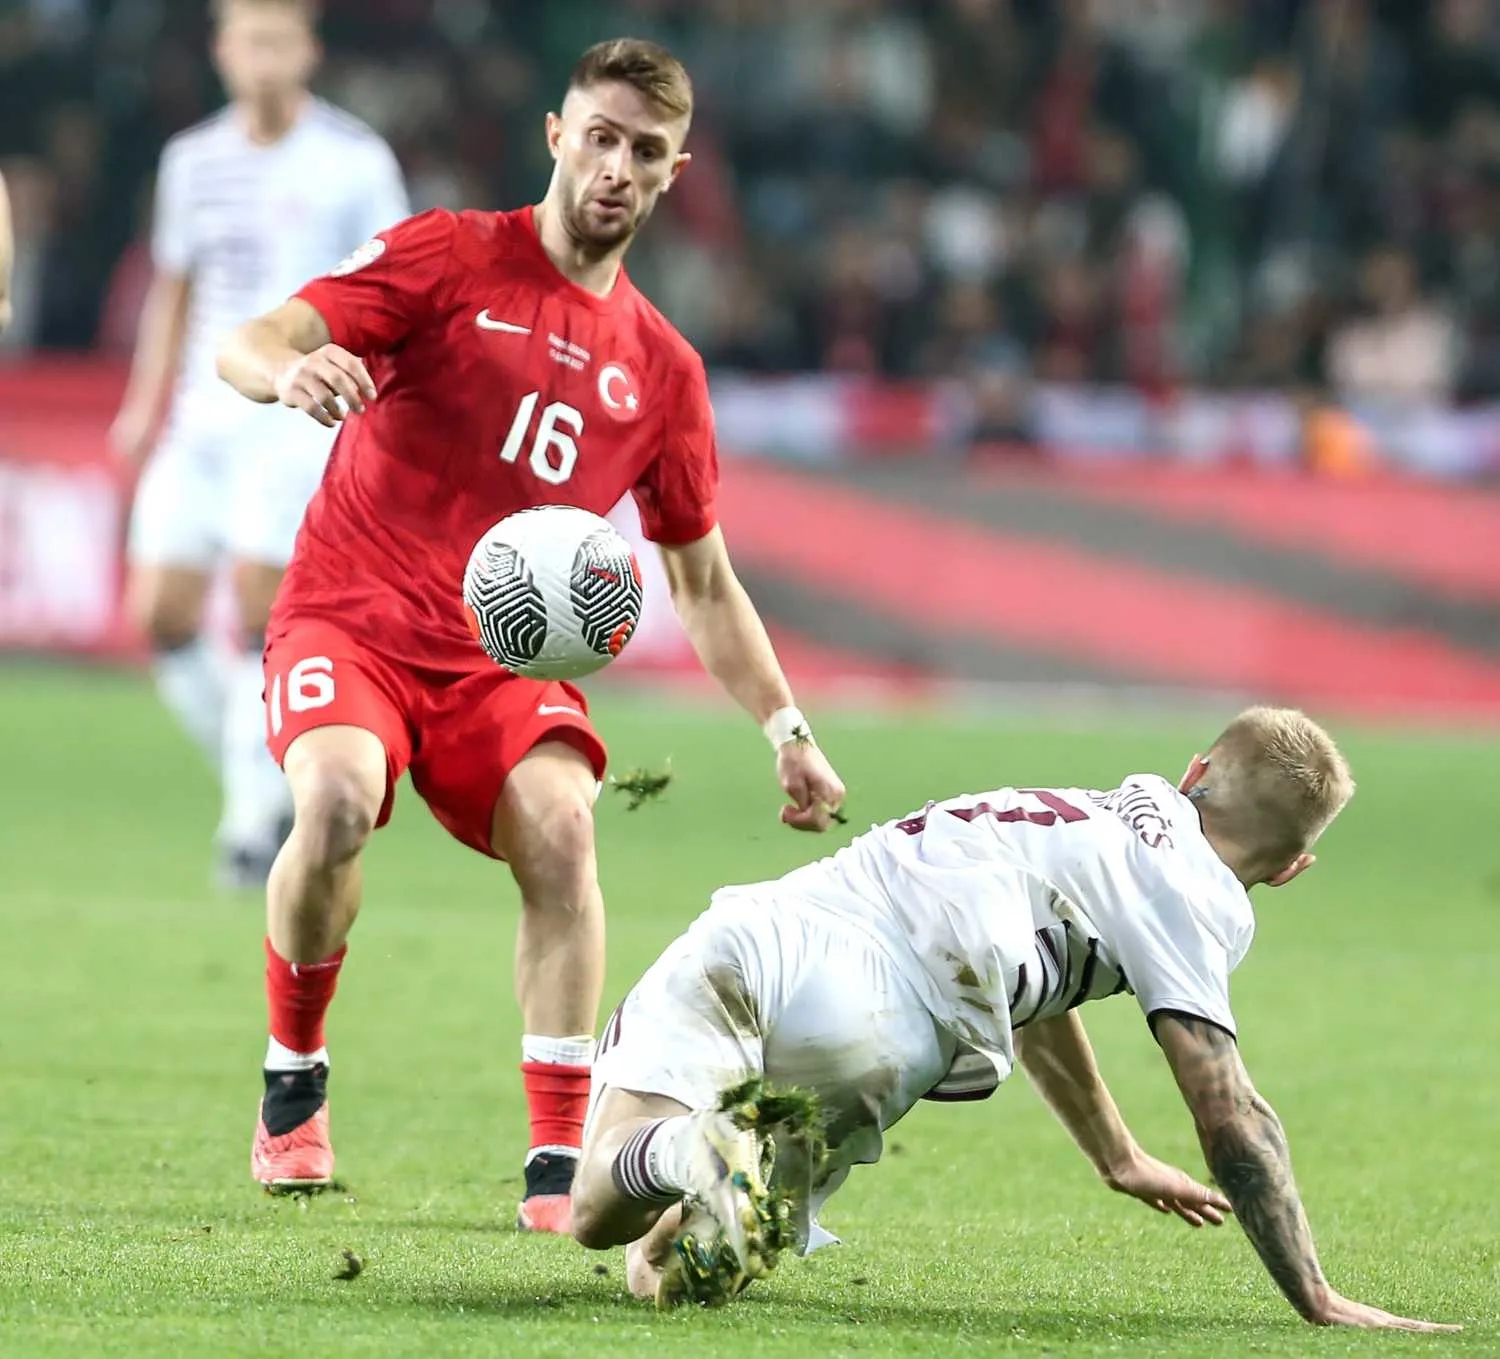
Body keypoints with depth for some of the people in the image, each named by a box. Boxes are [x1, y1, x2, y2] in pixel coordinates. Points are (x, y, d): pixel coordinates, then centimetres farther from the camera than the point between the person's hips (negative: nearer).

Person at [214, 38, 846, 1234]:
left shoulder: (662, 371, 12)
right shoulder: (449, 257, 0)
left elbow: (704, 583, 20)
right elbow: (247, 344, -9)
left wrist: (787, 729, 9)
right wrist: (291, 371, -34)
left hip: (504, 656, 3)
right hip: (350, 619, -3)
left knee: (561, 823, -26)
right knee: (339, 797, -31)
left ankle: (560, 1163, -22)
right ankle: (294, 1080, -4)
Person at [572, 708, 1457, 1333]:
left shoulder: (1101, 815, 33)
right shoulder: (1194, 893, 8)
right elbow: (1230, 1116, 0)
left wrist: (1122, 1161, 65)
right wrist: (1319, 1303, 3)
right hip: (860, 1020, -6)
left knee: (600, 1213, -3)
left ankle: (677, 1150, -34)